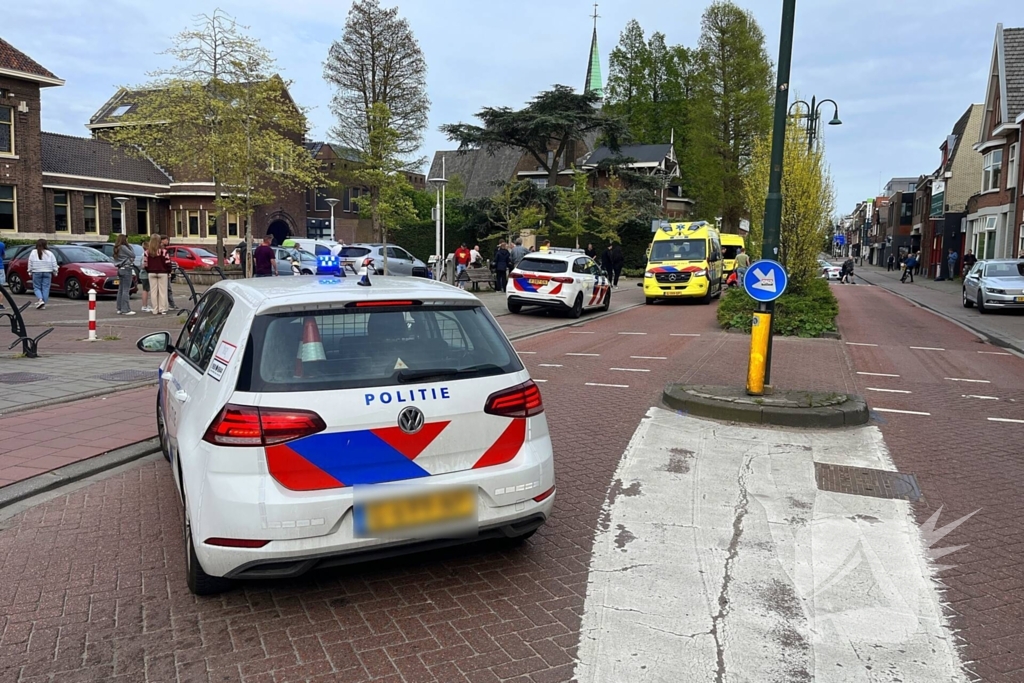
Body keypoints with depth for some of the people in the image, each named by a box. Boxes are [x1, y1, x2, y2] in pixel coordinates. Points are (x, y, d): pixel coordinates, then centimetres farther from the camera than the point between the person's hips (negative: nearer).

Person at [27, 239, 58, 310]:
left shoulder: (33, 252, 0)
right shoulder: (49, 253, 2)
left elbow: (30, 263, 0)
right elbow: (54, 264, 2)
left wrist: (30, 272, 7)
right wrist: (55, 272, 10)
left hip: (36, 273, -1)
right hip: (47, 273, 1)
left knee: (37, 287, 8)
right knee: (45, 288, 3)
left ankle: (40, 300, -15)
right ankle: (43, 304, 3)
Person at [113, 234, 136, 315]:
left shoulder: (116, 248, 15)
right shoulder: (123, 247, -12)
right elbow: (133, 255, -9)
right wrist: (130, 246, 0)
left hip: (120, 269, 9)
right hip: (126, 269, -9)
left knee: (120, 290, 12)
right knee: (126, 290, -9)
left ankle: (119, 309, 16)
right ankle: (125, 309, -10)